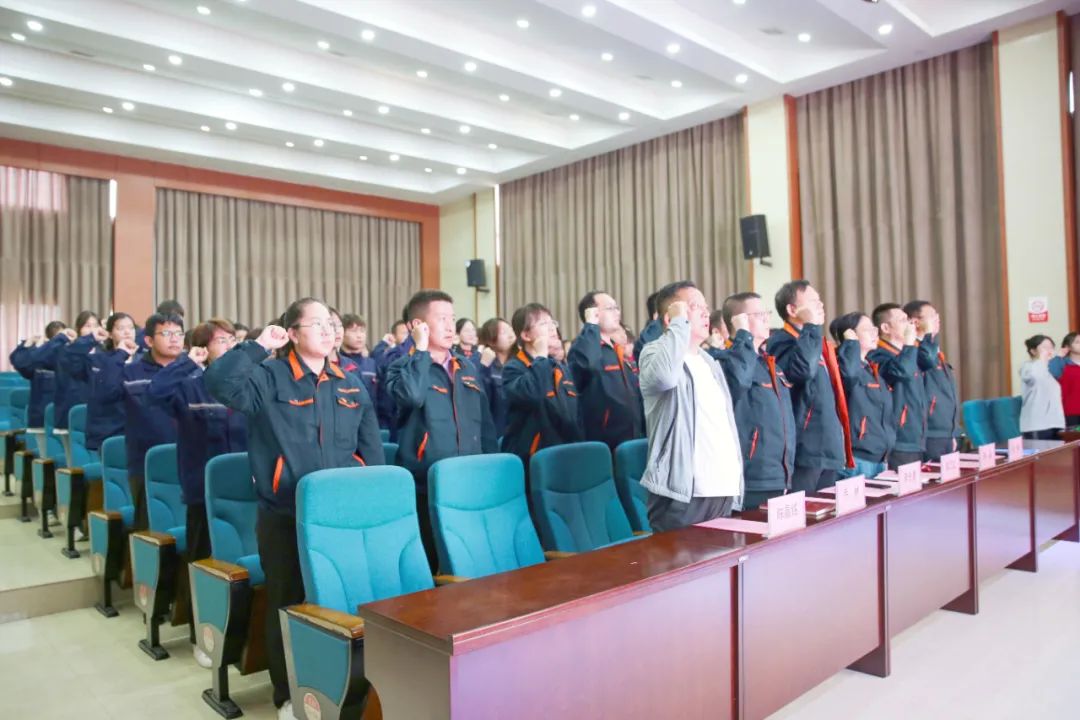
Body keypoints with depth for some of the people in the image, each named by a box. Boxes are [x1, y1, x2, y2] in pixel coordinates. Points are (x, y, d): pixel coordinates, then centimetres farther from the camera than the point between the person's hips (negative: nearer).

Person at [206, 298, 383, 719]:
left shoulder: (351, 386, 9)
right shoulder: (269, 378, -4)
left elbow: (372, 451, 11)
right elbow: (219, 384, -23)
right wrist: (258, 347, -18)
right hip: (285, 518, -3)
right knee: (288, 605, 10)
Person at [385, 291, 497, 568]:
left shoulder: (466, 367, 14)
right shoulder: (404, 366, -2)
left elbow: (485, 423, 18)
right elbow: (412, 396, -27)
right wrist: (421, 350, -15)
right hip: (427, 486, -5)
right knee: (430, 563, 3)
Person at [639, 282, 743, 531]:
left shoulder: (710, 362, 20)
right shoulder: (655, 351, -5)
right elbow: (665, 376, -32)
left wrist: (736, 481, 18)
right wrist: (680, 323, -18)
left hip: (723, 490, 8)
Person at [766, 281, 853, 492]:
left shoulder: (819, 343, 18)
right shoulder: (781, 340, -9)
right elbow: (802, 369, -31)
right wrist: (811, 326, -19)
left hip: (830, 450, 9)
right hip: (804, 450, -9)